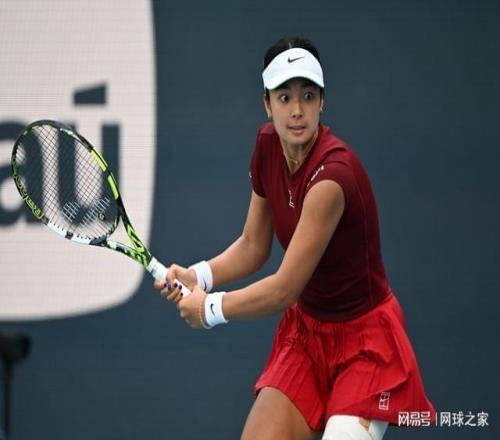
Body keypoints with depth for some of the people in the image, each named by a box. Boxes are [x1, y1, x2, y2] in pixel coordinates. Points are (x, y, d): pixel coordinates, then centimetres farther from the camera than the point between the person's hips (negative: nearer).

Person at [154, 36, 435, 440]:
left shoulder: (333, 172, -29)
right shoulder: (267, 146, -5)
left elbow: (284, 290, -26)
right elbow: (253, 247, 7)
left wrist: (210, 308, -14)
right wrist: (198, 276, -10)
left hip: (364, 337, -6)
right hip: (306, 328, 6)